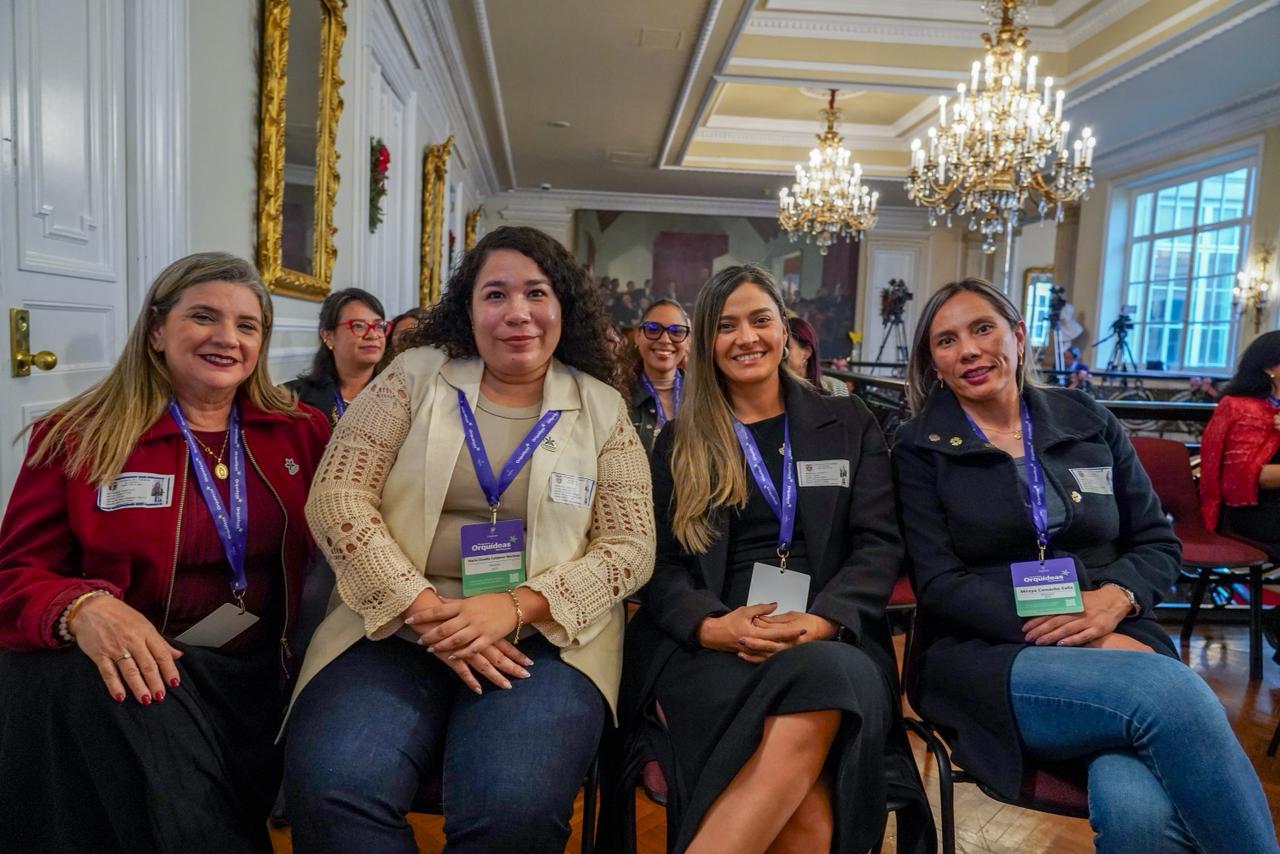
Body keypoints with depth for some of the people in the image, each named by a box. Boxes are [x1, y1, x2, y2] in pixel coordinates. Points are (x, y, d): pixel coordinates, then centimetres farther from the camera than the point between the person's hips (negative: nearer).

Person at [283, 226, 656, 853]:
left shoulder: (603, 409, 6)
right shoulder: (415, 377, 6)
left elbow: (630, 546, 1)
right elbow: (337, 497, -2)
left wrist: (515, 606, -15)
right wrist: (425, 611, -14)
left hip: (543, 636, 0)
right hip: (398, 623, 1)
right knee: (332, 789, -26)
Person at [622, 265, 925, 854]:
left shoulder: (850, 425, 16)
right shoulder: (678, 442, 16)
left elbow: (878, 545, 5)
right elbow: (658, 563, 8)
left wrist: (818, 620, -15)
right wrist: (711, 624, -14)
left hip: (829, 643, 1)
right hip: (706, 648, -1)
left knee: (824, 677, -38)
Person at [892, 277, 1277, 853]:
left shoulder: (1089, 423, 13)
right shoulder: (921, 449, 4)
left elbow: (1159, 545, 14)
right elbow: (940, 583, -4)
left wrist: (1113, 599, -8)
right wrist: (1058, 626, -17)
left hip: (1116, 641, 3)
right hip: (988, 660, -2)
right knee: (1171, 691, -31)